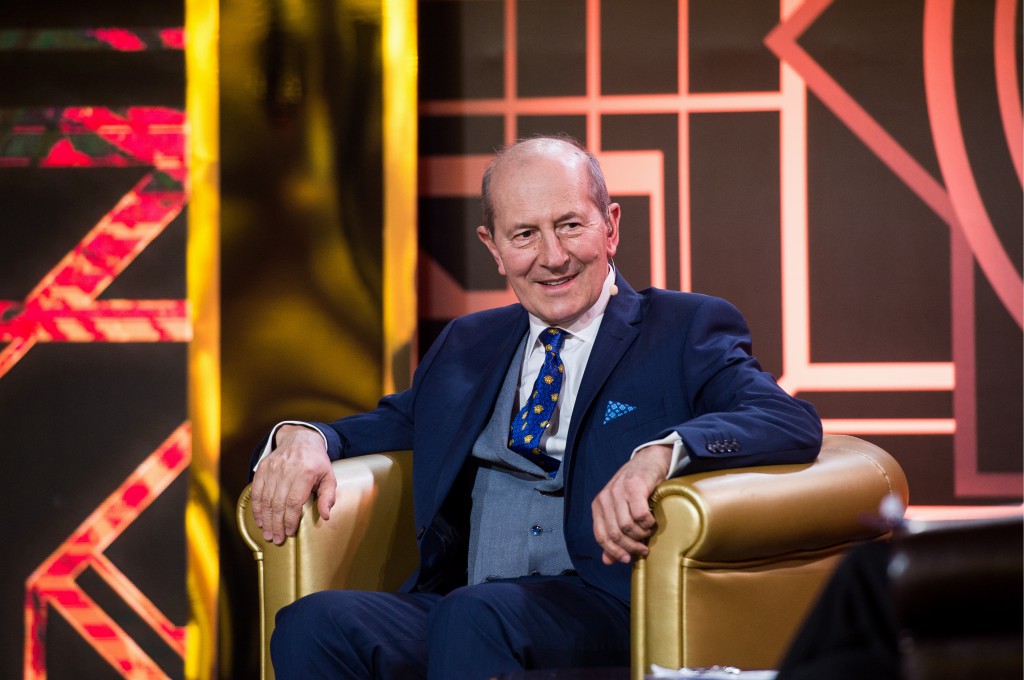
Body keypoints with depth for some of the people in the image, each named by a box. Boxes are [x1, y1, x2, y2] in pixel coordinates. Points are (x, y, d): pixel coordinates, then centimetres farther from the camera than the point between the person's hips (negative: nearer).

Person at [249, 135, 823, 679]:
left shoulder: (688, 330, 9)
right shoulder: (468, 345, 25)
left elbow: (795, 424, -6)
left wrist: (660, 453, -26)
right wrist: (301, 437, 3)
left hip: (608, 617, -5)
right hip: (454, 612, 5)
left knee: (478, 614, -37)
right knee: (313, 623, -25)